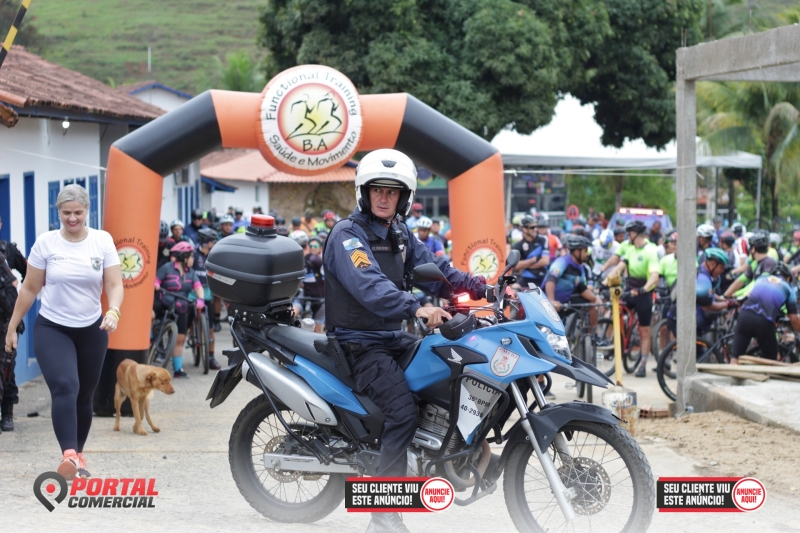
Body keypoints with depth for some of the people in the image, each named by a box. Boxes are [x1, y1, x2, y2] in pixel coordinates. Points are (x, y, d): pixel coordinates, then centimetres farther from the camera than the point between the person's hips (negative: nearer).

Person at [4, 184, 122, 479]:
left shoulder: (103, 241, -3)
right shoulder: (45, 242, -6)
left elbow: (114, 284, -7)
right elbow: (30, 289, 2)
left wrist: (114, 311, -27)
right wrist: (12, 326, 4)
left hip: (92, 330, 2)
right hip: (52, 328, -2)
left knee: (84, 395, 10)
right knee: (65, 388, -22)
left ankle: (78, 455, 26)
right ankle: (69, 455, -34)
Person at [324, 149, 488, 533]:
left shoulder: (401, 236, 15)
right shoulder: (347, 235, -14)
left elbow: (434, 269, 6)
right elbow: (368, 285, -31)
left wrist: (484, 288, -9)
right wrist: (416, 308, -45)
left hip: (393, 338, 9)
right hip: (360, 343, -9)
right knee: (403, 411, -25)